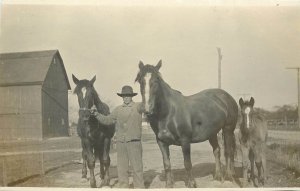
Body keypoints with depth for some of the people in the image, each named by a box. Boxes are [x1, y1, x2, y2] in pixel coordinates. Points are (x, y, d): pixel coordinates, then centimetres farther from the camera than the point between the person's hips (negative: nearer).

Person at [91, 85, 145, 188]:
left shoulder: (138, 107, -1)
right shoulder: (118, 109, 12)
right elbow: (108, 120, 14)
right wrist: (97, 115, 1)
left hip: (134, 141, -4)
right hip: (120, 142, 4)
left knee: (137, 166, 1)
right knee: (121, 167, 10)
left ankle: (139, 187, 10)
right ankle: (123, 186, 20)